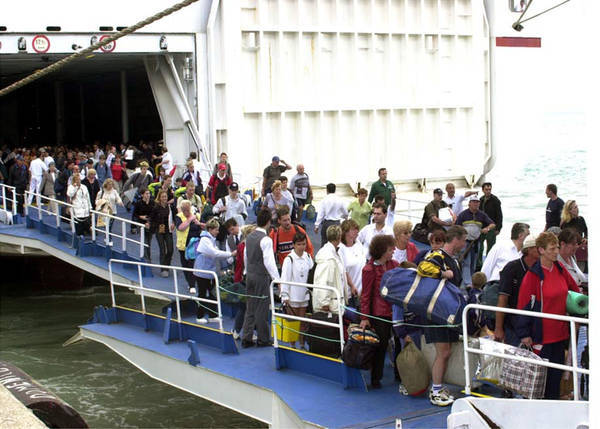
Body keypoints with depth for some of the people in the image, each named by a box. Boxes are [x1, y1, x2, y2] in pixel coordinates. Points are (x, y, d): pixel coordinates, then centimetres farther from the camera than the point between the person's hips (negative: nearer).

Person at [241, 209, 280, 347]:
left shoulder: (249, 237, 8)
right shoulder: (265, 240, -16)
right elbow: (269, 262, -21)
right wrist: (277, 279, -20)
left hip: (250, 275, 7)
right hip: (261, 277, -7)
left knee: (250, 308, 10)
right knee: (262, 309, 1)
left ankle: (246, 338, 10)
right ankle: (263, 339, 10)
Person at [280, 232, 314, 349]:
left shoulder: (307, 257, 6)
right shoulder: (289, 259, -11)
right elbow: (285, 277, -12)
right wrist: (285, 295, -14)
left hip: (304, 294, 5)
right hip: (293, 295, -5)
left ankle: (302, 344, 17)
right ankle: (293, 345, 11)